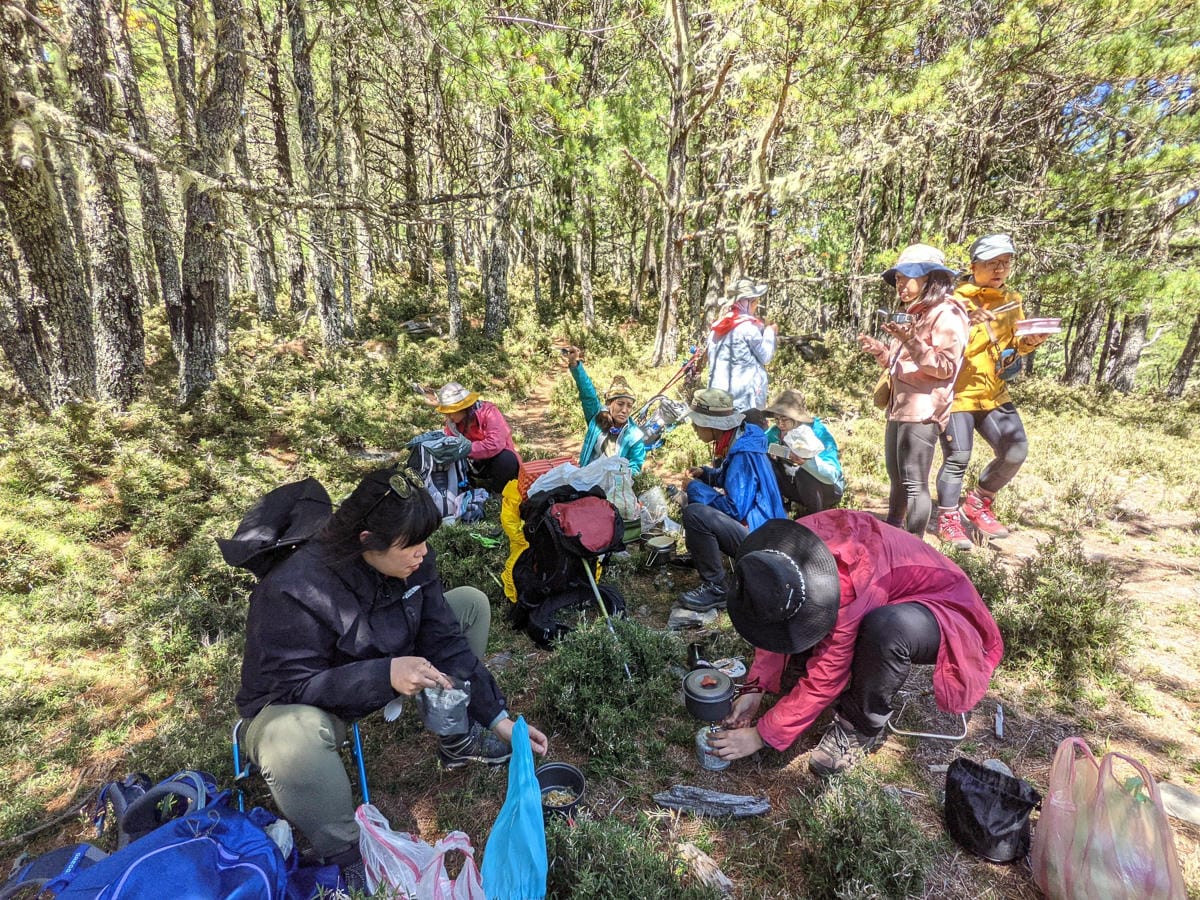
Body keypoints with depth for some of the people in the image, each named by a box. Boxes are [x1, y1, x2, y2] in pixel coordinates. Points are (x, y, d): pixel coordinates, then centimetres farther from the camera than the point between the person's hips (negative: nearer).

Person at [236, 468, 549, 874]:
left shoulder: (411, 561, -17)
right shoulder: (293, 592, -35)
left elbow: (444, 642, -11)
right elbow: (293, 686, -30)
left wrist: (497, 717, -14)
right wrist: (385, 675, -44)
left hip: (380, 678, 6)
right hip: (291, 703, -5)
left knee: (471, 603, -3)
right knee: (293, 734, -43)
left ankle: (457, 741, 10)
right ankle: (348, 859, -15)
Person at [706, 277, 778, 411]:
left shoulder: (719, 325, 9)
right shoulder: (749, 326, -10)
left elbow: (712, 359, 11)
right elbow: (765, 356, -4)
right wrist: (769, 332, 7)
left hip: (718, 390, 7)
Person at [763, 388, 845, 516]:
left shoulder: (819, 432, -26)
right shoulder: (775, 432, -11)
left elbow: (832, 475, -36)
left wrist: (808, 460, -54)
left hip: (827, 489, -4)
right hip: (795, 485, 4)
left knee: (805, 473, -36)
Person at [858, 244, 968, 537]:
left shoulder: (946, 314, -8)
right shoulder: (912, 314, 21)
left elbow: (946, 367, -17)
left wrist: (912, 342, -28)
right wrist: (879, 351, 8)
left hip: (923, 410, -10)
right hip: (899, 407, 10)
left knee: (914, 482, -9)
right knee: (896, 478, 17)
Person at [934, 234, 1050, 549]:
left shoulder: (1012, 300, 10)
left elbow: (1013, 345, 18)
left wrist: (1029, 341, -3)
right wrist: (966, 324, -32)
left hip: (994, 392, 6)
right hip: (957, 392, -6)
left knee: (1015, 452, 2)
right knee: (957, 458, -3)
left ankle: (977, 505, 23)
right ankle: (948, 520, 15)